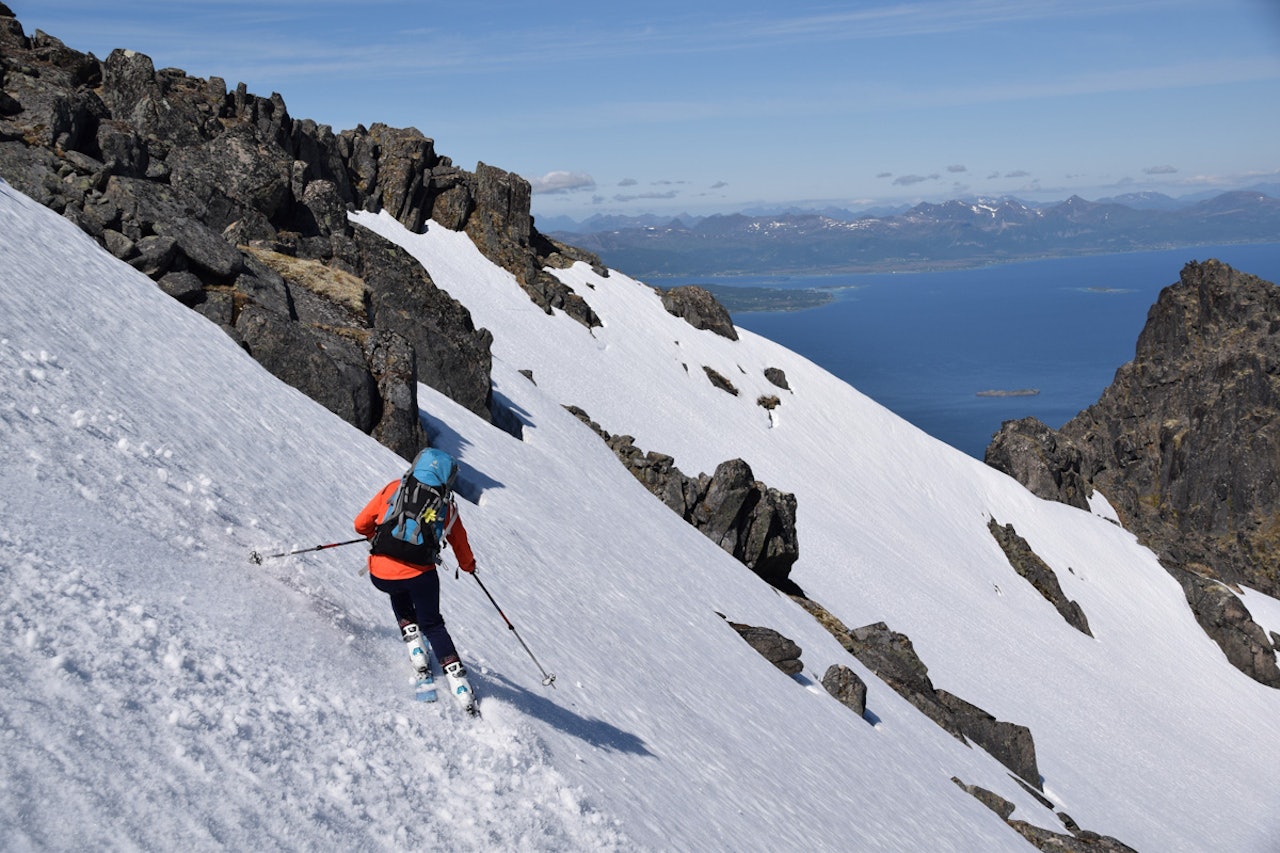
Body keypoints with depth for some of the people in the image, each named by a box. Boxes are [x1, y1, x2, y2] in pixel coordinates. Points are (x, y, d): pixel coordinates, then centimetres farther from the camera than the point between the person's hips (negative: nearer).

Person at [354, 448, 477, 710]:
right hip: (420, 576, -1)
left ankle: (414, 645, 23)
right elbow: (459, 542, 20)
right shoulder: (447, 507, 7)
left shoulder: (393, 488, 6)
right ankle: (458, 682, 11)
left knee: (400, 596, 36)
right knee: (433, 625, 20)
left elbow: (361, 524, 8)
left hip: (380, 575, 1)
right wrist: (468, 565, 41)